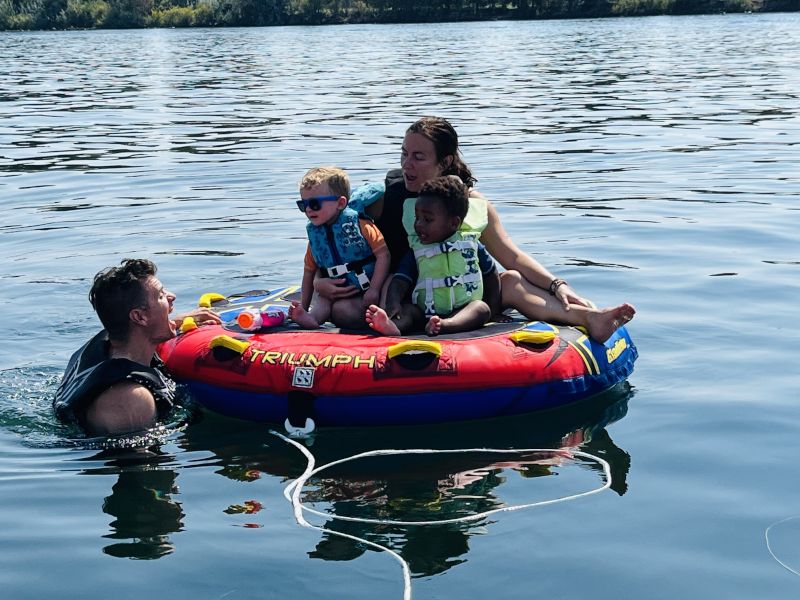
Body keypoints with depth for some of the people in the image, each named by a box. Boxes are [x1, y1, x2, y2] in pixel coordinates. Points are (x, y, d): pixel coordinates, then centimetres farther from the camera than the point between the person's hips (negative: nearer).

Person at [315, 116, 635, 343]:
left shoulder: (470, 201, -3)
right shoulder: (383, 196, -6)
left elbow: (512, 256, -6)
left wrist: (557, 285, -20)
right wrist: (320, 281, -21)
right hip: (397, 296, 0)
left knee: (511, 281, -24)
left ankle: (589, 318, -46)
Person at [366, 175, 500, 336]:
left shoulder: (470, 243, 7)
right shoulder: (417, 250, 8)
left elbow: (491, 275, 15)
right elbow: (400, 281, -1)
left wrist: (492, 309, 5)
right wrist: (393, 305, -22)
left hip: (464, 310, -1)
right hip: (426, 311, 1)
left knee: (482, 308, -29)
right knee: (408, 309, -24)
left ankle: (446, 325, -57)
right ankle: (392, 325, -57)